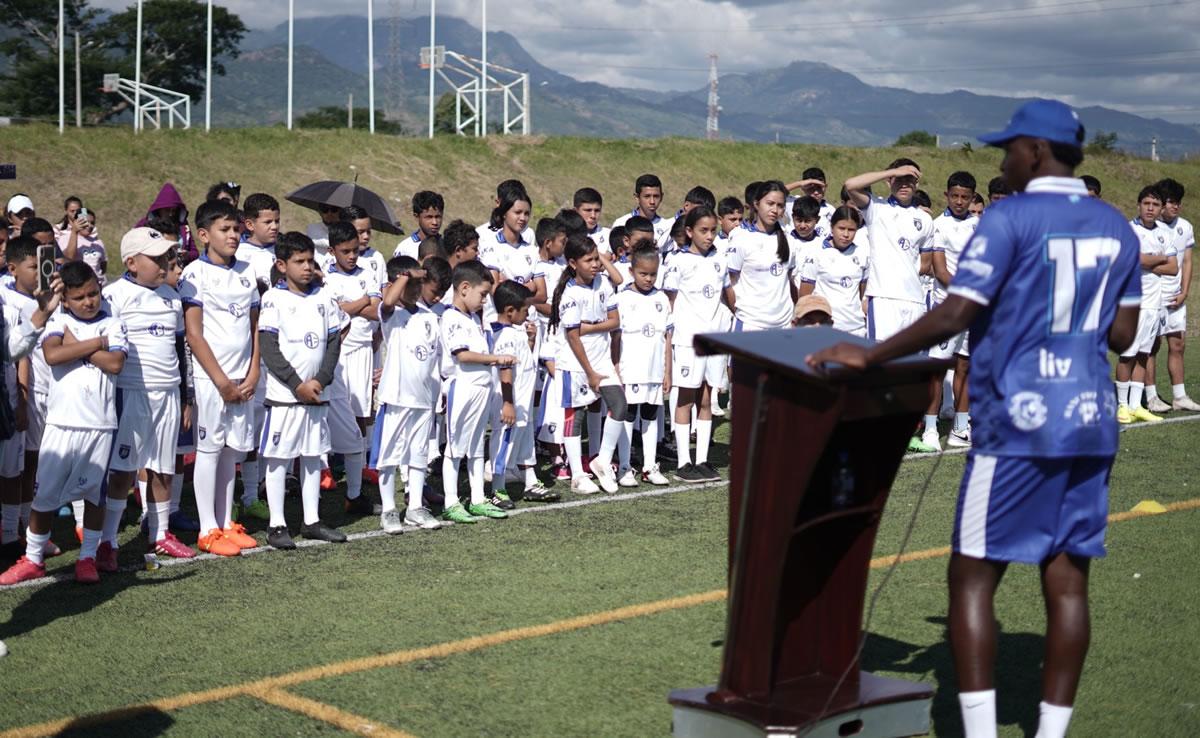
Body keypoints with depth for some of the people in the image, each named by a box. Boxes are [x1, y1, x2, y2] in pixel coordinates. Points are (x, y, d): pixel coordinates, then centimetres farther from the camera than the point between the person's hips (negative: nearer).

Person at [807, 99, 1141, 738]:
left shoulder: (1010, 219, -10)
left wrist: (868, 356, -9)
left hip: (1018, 424, -6)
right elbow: (1122, 335, 12)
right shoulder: (1115, 227, 10)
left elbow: (954, 315, -16)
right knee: (1067, 582, 7)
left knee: (973, 577, 0)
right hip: (1091, 423, 7)